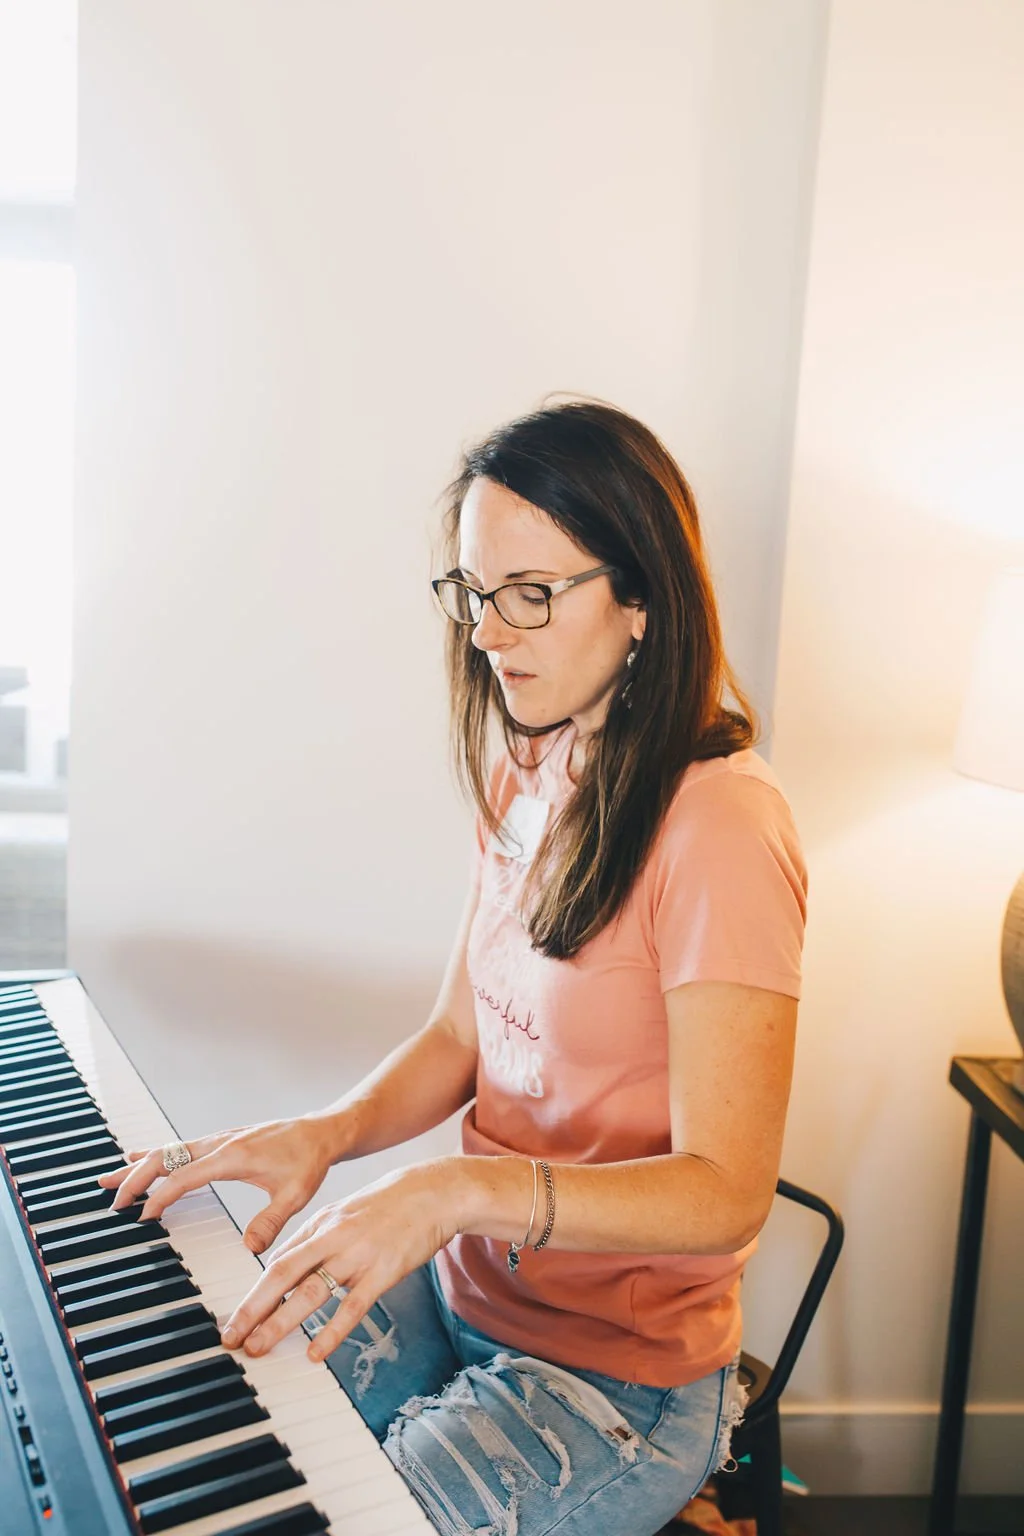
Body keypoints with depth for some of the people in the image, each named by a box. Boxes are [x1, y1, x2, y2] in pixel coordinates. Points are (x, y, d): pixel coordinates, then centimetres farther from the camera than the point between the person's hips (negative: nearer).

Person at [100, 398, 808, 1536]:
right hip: (457, 1285, 7)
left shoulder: (718, 825, -23)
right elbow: (459, 1038, 7)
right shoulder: (523, 778, 3)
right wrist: (329, 1132, -10)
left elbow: (724, 1191, -23)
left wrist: (460, 1189, -33)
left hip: (614, 1373, -6)